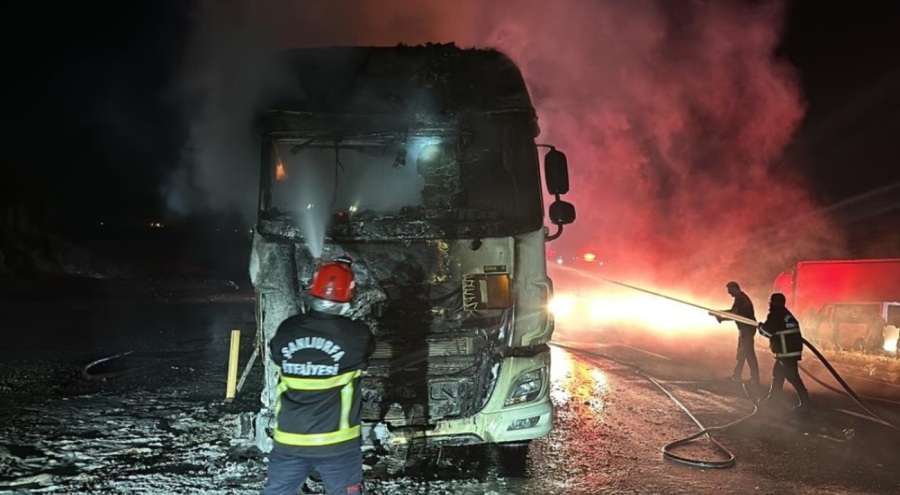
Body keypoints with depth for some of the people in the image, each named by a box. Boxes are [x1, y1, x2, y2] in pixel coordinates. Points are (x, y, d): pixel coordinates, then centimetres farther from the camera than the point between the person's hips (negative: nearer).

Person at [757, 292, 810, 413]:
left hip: (787, 352, -10)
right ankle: (771, 398, 29)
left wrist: (760, 326, 6)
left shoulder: (776, 315, -13)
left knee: (793, 377, -7)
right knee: (777, 374, 19)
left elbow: (767, 331, -13)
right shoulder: (785, 314, 16)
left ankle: (805, 404, -5)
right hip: (790, 350, 10)